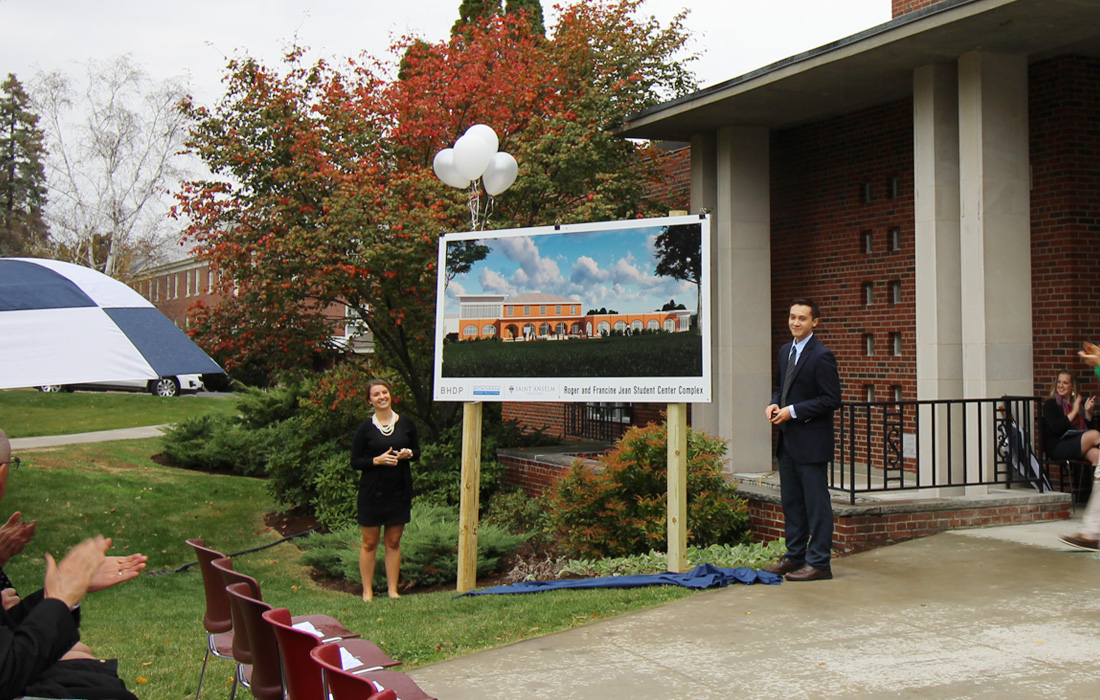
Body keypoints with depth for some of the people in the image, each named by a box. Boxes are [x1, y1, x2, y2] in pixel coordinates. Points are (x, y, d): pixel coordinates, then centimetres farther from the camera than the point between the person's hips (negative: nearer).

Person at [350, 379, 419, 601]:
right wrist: (377, 460, -18)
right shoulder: (365, 428, -4)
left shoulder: (406, 424, 3)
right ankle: (367, 591, 12)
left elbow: (417, 451, 13)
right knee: (369, 543, 4)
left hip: (400, 491, 2)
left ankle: (393, 589, 17)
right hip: (372, 491, -2)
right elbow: (355, 462, -2)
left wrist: (408, 454, -9)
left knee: (394, 542, 9)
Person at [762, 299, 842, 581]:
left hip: (811, 441, -9)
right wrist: (774, 403, 2)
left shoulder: (821, 356, -13)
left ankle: (819, 563, 4)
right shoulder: (786, 351, 13)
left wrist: (793, 410, -19)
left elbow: (832, 400, -16)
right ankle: (794, 556, 26)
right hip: (787, 441, 9)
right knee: (791, 501, 15)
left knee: (816, 503, -2)